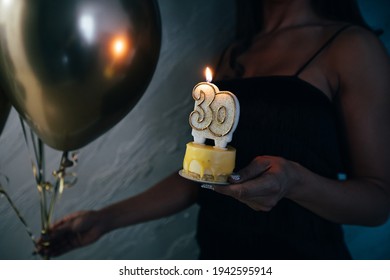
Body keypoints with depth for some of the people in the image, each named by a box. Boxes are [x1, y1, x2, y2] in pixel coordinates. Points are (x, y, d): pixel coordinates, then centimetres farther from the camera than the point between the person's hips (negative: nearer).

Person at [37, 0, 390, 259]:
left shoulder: (351, 46, -9)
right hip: (216, 254, 5)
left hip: (302, 256, -4)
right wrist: (107, 218, 3)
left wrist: (295, 182, -29)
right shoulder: (235, 55, 6)